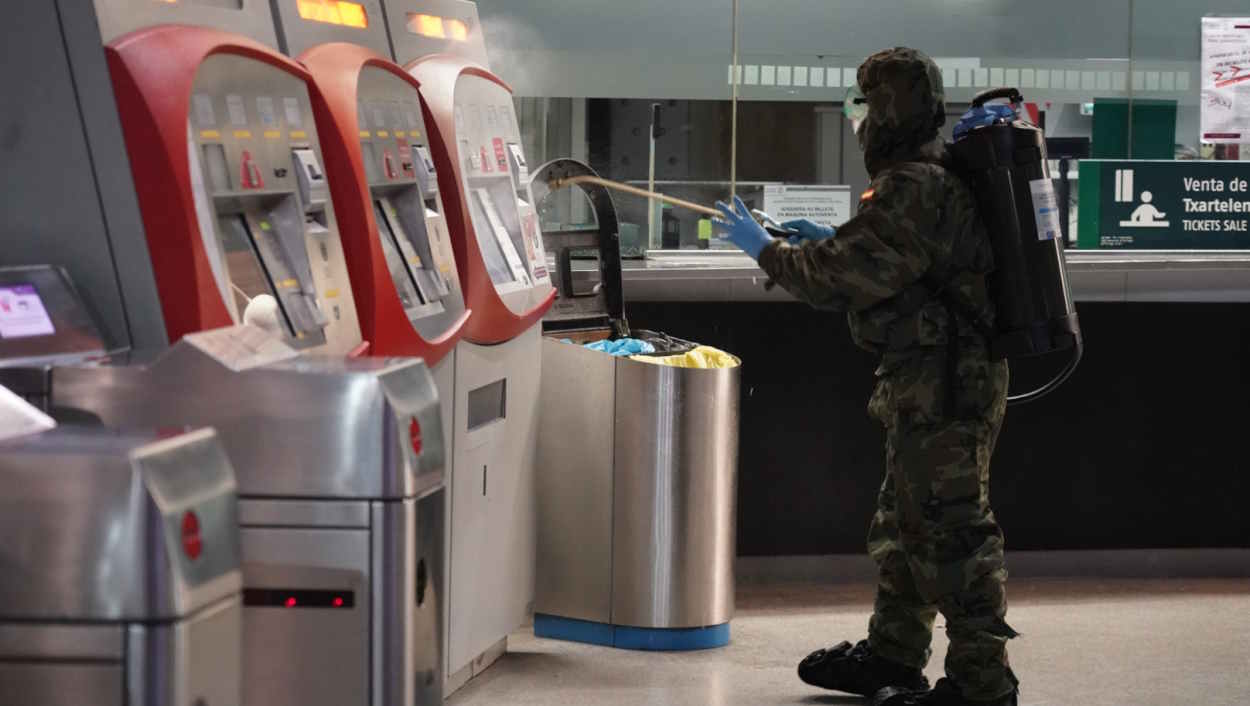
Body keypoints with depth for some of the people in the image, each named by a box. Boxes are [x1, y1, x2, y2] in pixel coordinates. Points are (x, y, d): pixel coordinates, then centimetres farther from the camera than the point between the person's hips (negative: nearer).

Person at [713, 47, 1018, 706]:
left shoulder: (913, 192, -21)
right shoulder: (937, 177, 13)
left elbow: (834, 281, -19)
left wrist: (765, 248, -4)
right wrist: (830, 243, 15)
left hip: (945, 387, -11)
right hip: (938, 380, 11)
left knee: (948, 528, -8)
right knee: (903, 520, 20)